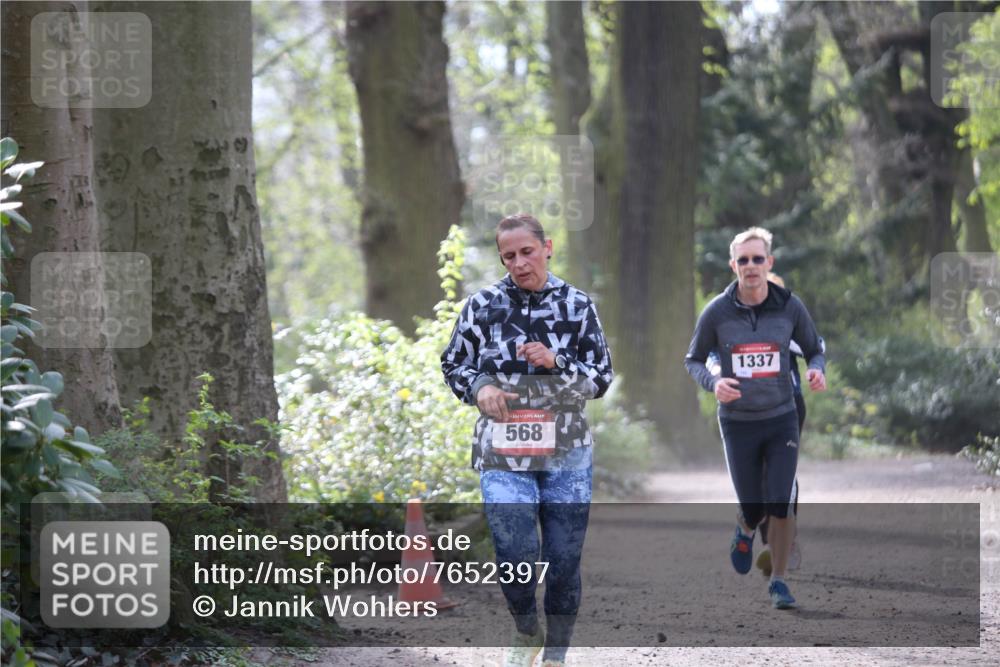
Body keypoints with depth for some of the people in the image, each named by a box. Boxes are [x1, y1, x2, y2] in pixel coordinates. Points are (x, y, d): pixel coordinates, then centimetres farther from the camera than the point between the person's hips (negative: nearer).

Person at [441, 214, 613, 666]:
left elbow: (601, 378, 0)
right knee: (516, 556, -12)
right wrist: (478, 387, -9)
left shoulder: (577, 306, 1)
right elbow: (453, 365, 11)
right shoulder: (482, 306, 1)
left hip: (566, 457, 1)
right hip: (502, 455, -1)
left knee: (564, 561, 3)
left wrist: (556, 362, -17)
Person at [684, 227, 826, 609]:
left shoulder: (789, 306, -4)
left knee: (780, 506, -9)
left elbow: (814, 350, 10)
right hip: (738, 423, 0)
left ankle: (778, 581, 8)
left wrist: (817, 371, -14)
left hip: (782, 420, 0)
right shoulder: (717, 312, -7)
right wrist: (713, 383, -16)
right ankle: (745, 531, 43)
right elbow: (693, 360, 5)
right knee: (753, 509, 5)